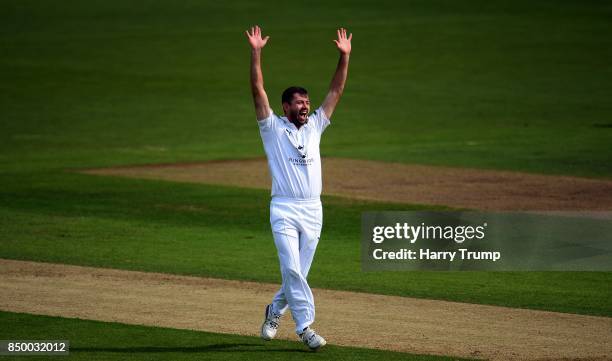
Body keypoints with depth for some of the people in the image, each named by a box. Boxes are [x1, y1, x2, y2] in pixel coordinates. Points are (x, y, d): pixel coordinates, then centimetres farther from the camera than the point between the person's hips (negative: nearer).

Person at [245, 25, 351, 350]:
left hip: (312, 211, 4)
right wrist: (256, 53, -15)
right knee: (292, 269, -14)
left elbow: (336, 91, 12)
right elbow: (258, 91, -7)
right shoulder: (273, 128, 3)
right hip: (284, 210, -4)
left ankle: (274, 312, 32)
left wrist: (344, 56, 4)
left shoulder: (314, 127, 14)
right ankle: (305, 326, -15)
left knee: (297, 272, 9)